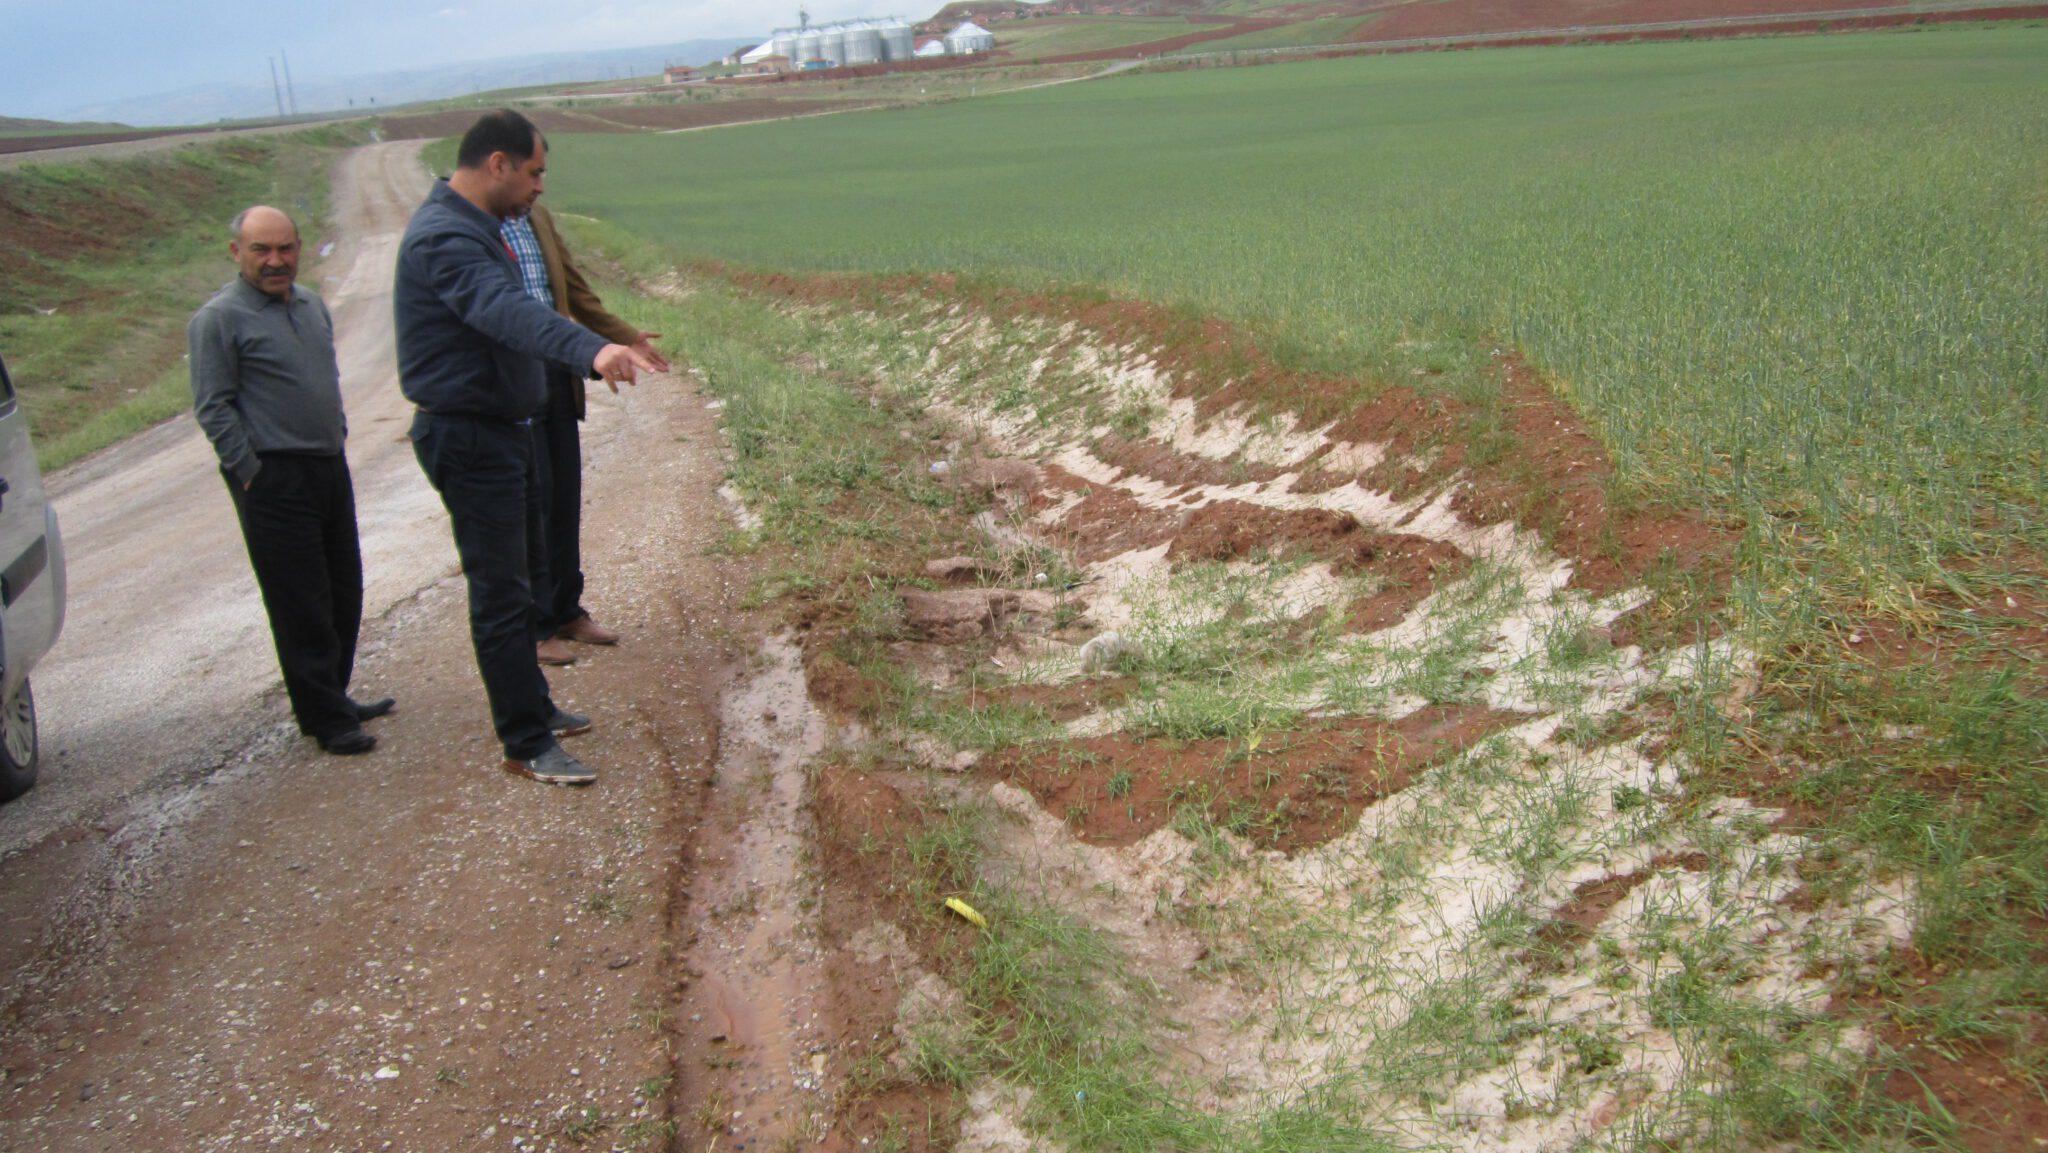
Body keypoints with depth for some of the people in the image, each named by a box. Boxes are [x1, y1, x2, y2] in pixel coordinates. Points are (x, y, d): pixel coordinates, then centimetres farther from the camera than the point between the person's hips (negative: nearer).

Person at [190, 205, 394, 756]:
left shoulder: (310, 304, 14)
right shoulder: (218, 319, -9)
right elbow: (213, 408, -11)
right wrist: (251, 473, -14)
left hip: (329, 468, 8)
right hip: (274, 480, -8)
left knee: (344, 593, 14)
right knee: (302, 606, -3)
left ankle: (334, 697, 28)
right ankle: (324, 718, 6)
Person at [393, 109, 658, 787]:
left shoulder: (472, 228, 12)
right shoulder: (444, 237, -22)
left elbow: (505, 311, 25)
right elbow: (506, 310, -42)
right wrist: (591, 350, -58)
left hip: (501, 430, 11)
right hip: (469, 438, -11)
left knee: (520, 578, 20)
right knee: (501, 594, -4)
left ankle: (534, 710, 34)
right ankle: (526, 746, 4)